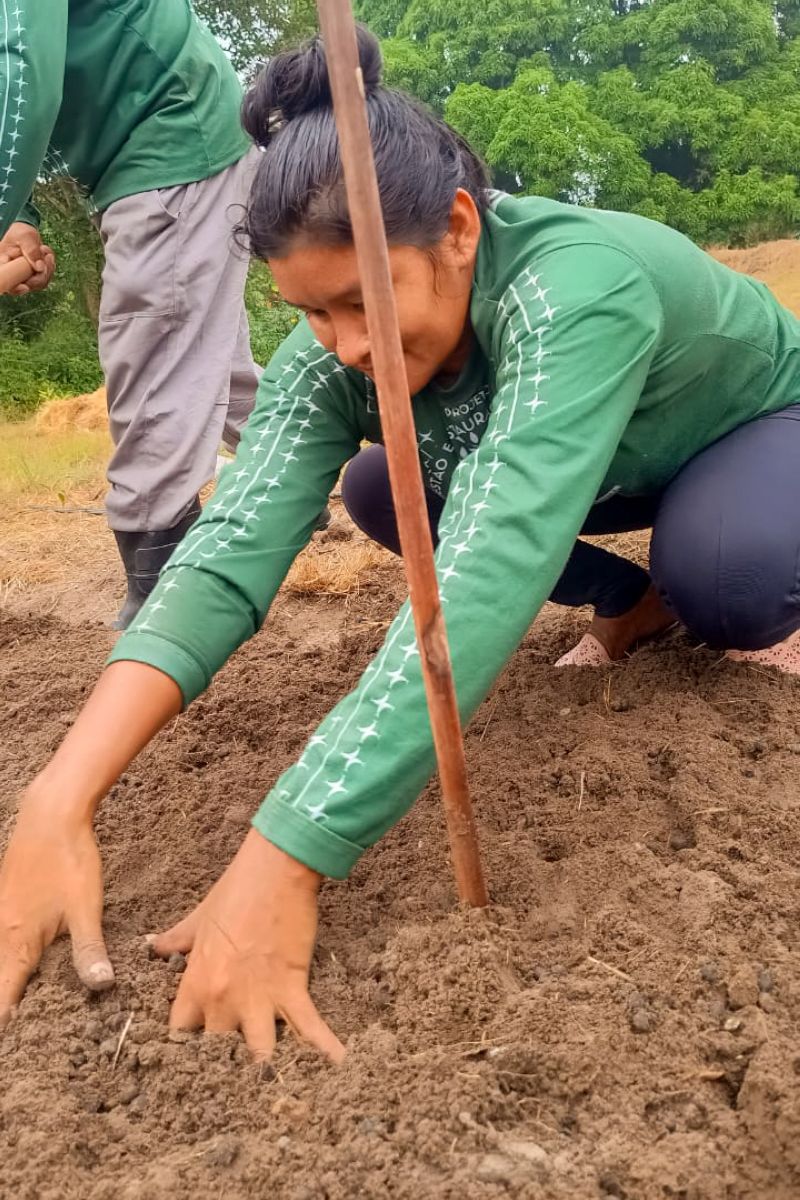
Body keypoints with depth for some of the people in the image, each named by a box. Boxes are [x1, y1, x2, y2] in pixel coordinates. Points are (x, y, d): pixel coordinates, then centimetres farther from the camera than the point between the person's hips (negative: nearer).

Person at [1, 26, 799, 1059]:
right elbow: (234, 546, -35)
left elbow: (484, 577, -52)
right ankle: (635, 604, 5)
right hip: (624, 468, 6)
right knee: (382, 495, -9)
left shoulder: (577, 292, -41)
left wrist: (281, 866, -57)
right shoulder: (331, 353, -23)